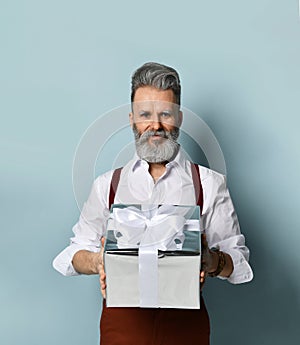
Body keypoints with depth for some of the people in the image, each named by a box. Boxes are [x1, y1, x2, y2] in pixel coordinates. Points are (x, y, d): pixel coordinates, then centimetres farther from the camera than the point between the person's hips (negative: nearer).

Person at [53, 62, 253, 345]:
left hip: (185, 322, -1)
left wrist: (213, 262, -22)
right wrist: (97, 261, -16)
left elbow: (239, 259, 0)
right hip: (122, 320, 1)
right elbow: (77, 252, 7)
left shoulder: (209, 184, 0)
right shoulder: (107, 185, 6)